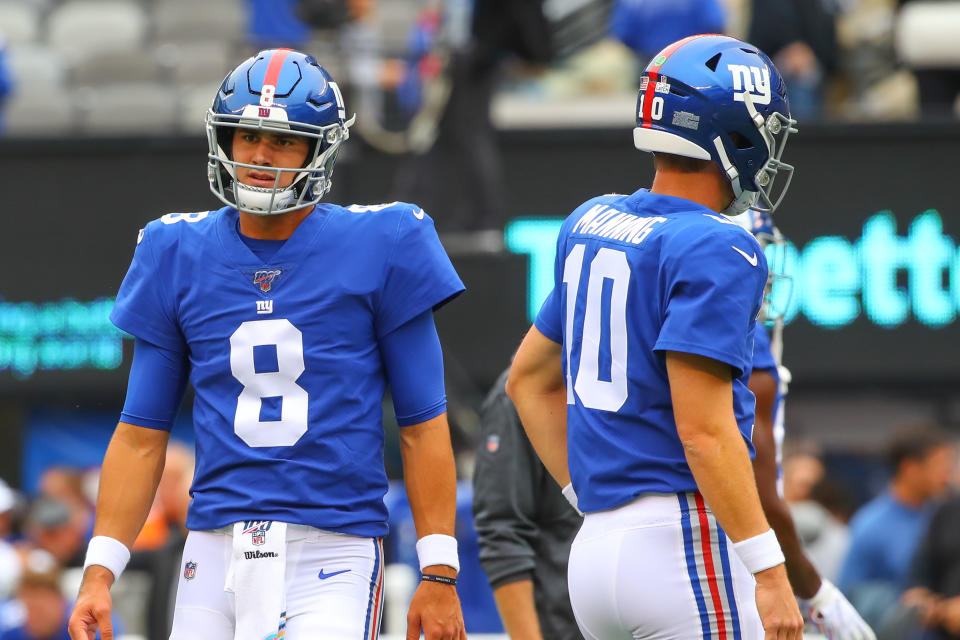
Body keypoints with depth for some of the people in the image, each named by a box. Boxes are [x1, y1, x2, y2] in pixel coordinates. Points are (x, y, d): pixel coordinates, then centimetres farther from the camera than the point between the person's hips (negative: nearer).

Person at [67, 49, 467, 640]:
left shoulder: (377, 247, 0)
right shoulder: (180, 255, 9)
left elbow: (423, 425, 2)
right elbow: (141, 433, 11)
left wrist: (439, 575, -3)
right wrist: (100, 573, 4)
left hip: (334, 549, -3)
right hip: (216, 548, 3)